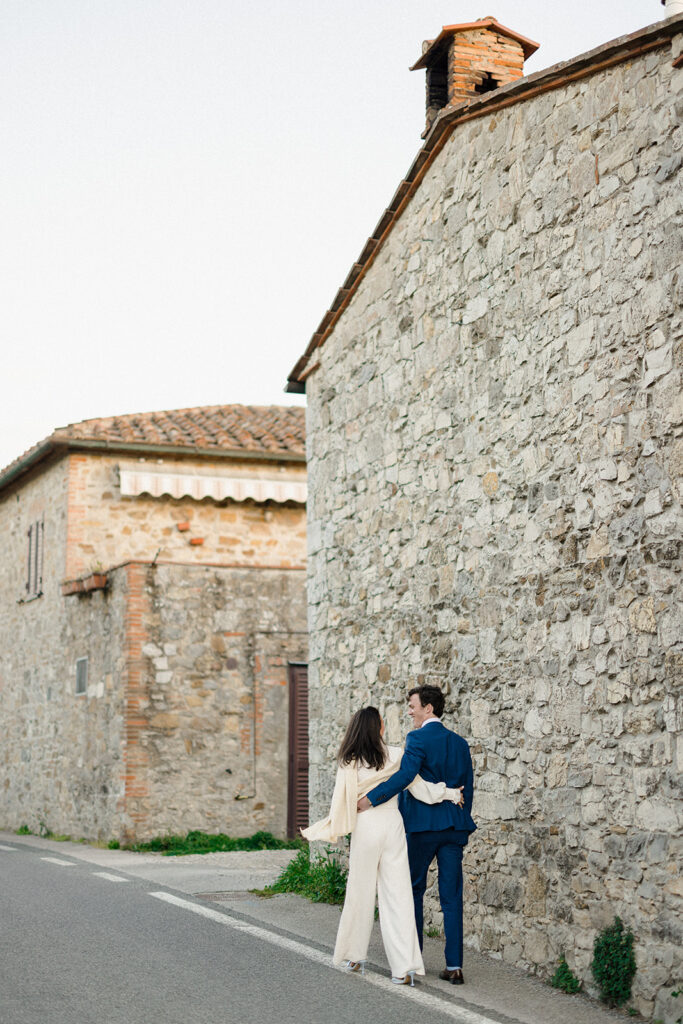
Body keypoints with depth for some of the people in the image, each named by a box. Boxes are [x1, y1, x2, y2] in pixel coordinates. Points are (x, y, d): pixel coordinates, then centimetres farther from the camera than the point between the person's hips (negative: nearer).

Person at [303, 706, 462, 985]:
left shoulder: (349, 763, -5)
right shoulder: (395, 756, -2)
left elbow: (342, 803, -5)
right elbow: (420, 787, 1)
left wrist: (324, 831, 3)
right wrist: (452, 793, 12)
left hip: (365, 827, -1)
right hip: (392, 825, 1)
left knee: (361, 892, 13)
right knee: (397, 894, 0)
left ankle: (355, 956, 25)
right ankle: (403, 967, -5)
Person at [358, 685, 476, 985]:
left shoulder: (418, 738, -9)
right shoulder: (460, 743, 11)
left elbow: (405, 774, -24)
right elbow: (467, 787, 14)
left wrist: (372, 798, -22)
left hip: (422, 825, -5)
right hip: (454, 826, 5)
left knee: (413, 891, 10)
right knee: (452, 896, 4)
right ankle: (454, 966, 1)